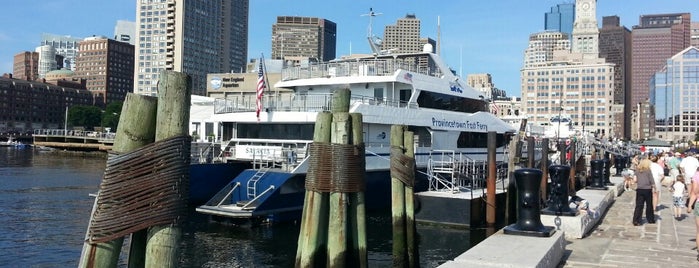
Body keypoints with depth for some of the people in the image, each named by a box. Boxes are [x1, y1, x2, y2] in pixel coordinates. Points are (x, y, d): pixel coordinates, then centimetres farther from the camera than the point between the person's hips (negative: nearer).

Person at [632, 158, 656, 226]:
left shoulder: (637, 170, 4)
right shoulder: (648, 170, -7)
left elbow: (635, 180, 8)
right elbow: (651, 180, -4)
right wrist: (654, 186, 9)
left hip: (639, 189, 3)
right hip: (647, 189, -3)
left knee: (639, 205, 2)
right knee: (649, 205, 14)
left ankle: (636, 221, -6)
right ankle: (650, 219, 26)